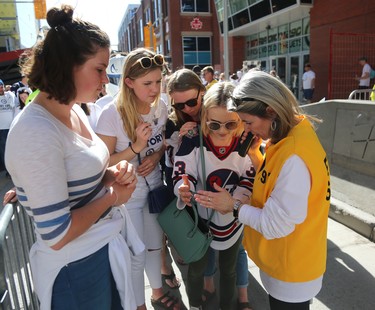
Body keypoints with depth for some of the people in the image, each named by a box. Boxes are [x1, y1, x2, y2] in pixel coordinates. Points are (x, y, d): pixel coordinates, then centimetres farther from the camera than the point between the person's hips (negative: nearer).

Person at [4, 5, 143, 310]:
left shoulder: (74, 111, -1)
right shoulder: (36, 133, -28)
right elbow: (56, 235, -26)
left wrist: (113, 174, -8)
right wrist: (113, 195, -15)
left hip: (107, 246, 8)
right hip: (77, 268, -8)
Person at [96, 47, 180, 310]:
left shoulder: (160, 106, -7)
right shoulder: (112, 114, -23)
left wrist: (156, 156, -13)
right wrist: (135, 147, -31)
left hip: (154, 186, 5)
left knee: (155, 244, 22)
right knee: (136, 256, 9)